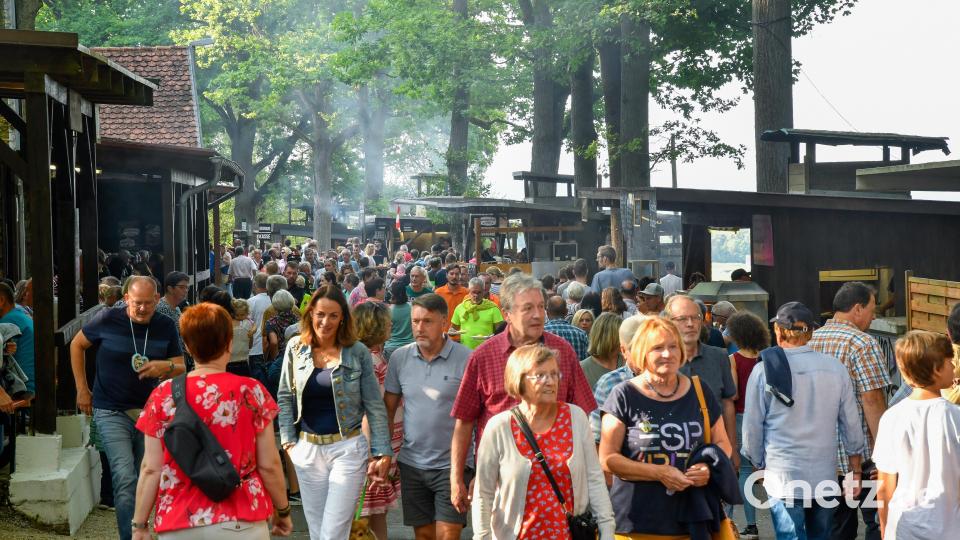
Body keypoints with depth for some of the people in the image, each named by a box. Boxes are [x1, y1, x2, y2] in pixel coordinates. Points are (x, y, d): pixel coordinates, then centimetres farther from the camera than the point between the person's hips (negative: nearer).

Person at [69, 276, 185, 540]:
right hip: (111, 411, -4)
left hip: (148, 410, 4)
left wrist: (166, 367, -19)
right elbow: (77, 345, 6)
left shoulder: (166, 327, -3)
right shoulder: (107, 319, -11)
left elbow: (181, 367, 5)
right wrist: (82, 389, 5)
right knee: (125, 480, -16)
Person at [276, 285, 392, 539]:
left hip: (348, 449, -3)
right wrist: (288, 440, 1)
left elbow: (375, 406, -3)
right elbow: (285, 397, 9)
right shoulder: (296, 348, 2)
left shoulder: (358, 353, -5)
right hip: (307, 449, 3)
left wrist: (383, 453, -6)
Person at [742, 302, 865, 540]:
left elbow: (752, 427, -3)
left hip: (782, 478, -3)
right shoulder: (836, 368, -1)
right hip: (825, 476, 3)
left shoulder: (764, 370, -9)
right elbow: (851, 425, 6)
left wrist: (759, 464, 13)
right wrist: (856, 470, 18)